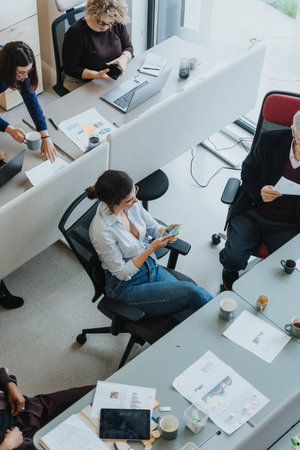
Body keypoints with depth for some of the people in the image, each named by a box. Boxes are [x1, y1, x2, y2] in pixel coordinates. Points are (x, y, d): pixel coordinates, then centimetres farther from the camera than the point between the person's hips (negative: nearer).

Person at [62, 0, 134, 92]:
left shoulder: (117, 24, -10)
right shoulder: (75, 33, -21)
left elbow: (128, 47, 3)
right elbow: (70, 68, -17)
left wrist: (124, 58, -22)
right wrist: (97, 75, -33)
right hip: (82, 82, -7)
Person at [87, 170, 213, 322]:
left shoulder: (132, 204, -10)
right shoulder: (101, 232, -28)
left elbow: (152, 226, 9)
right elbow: (122, 273, -19)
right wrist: (152, 248, -25)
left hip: (152, 267, 7)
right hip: (126, 287, -7)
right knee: (191, 292, -19)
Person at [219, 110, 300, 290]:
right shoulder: (271, 140, -10)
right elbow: (249, 169, 6)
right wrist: (259, 190, -15)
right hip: (253, 213, 1)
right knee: (233, 258, -17)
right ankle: (230, 276, 21)